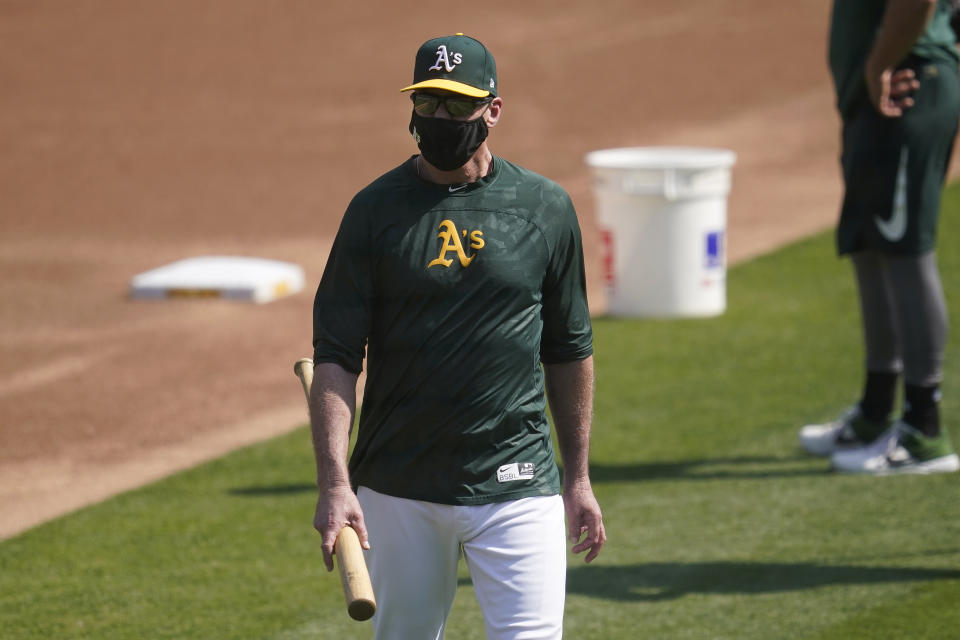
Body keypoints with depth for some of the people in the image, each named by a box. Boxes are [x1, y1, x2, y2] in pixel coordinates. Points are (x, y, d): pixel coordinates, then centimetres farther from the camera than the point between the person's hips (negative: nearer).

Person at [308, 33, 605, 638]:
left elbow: (569, 353, 12)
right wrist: (335, 484, -15)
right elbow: (334, 359, -4)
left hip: (517, 488, 0)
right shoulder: (375, 209, 0)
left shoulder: (545, 208, 3)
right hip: (398, 491, 0)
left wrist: (579, 478, 12)